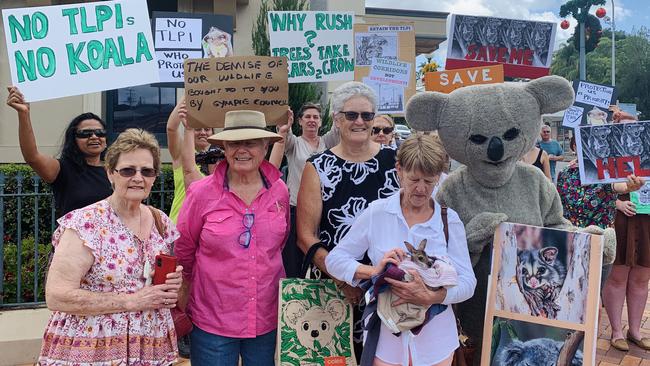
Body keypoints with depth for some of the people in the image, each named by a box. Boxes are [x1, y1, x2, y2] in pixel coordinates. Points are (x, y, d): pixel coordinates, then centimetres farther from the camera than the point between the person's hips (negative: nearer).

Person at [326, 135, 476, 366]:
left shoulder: (450, 220, -2)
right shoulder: (376, 212, -4)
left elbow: (467, 282, -7)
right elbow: (334, 259, -3)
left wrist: (431, 297, -25)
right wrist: (373, 271, -20)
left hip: (435, 337, 1)